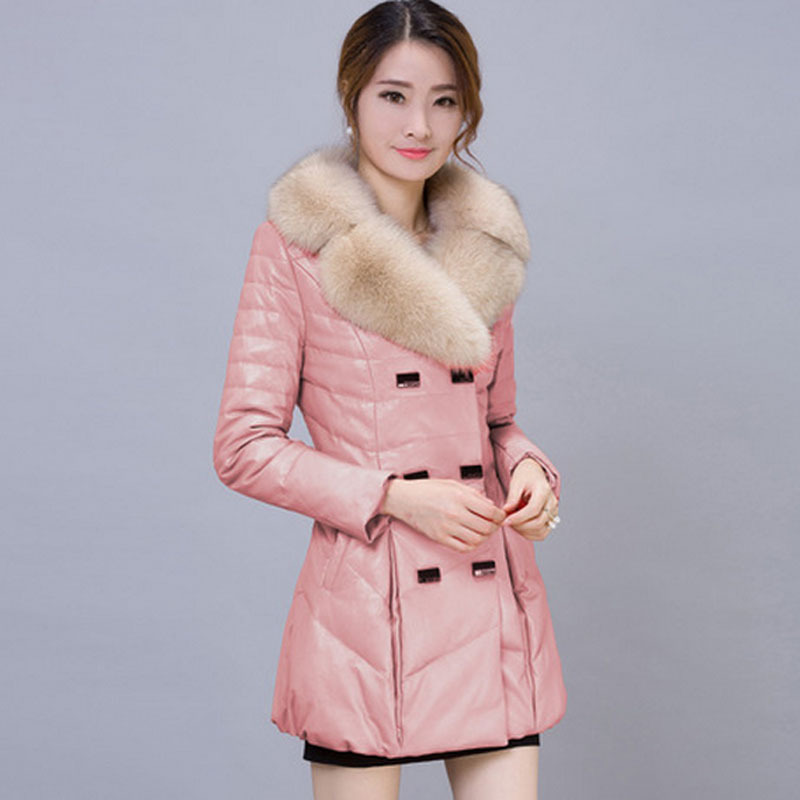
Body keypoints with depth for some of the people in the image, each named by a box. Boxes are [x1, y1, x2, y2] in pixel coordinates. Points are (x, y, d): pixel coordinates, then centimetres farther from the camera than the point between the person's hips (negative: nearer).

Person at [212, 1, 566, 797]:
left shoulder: (484, 245, 9)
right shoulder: (295, 242, -5)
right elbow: (243, 448, -7)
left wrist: (528, 471, -3)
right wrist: (395, 496, -15)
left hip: (492, 605, 5)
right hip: (364, 603, -4)